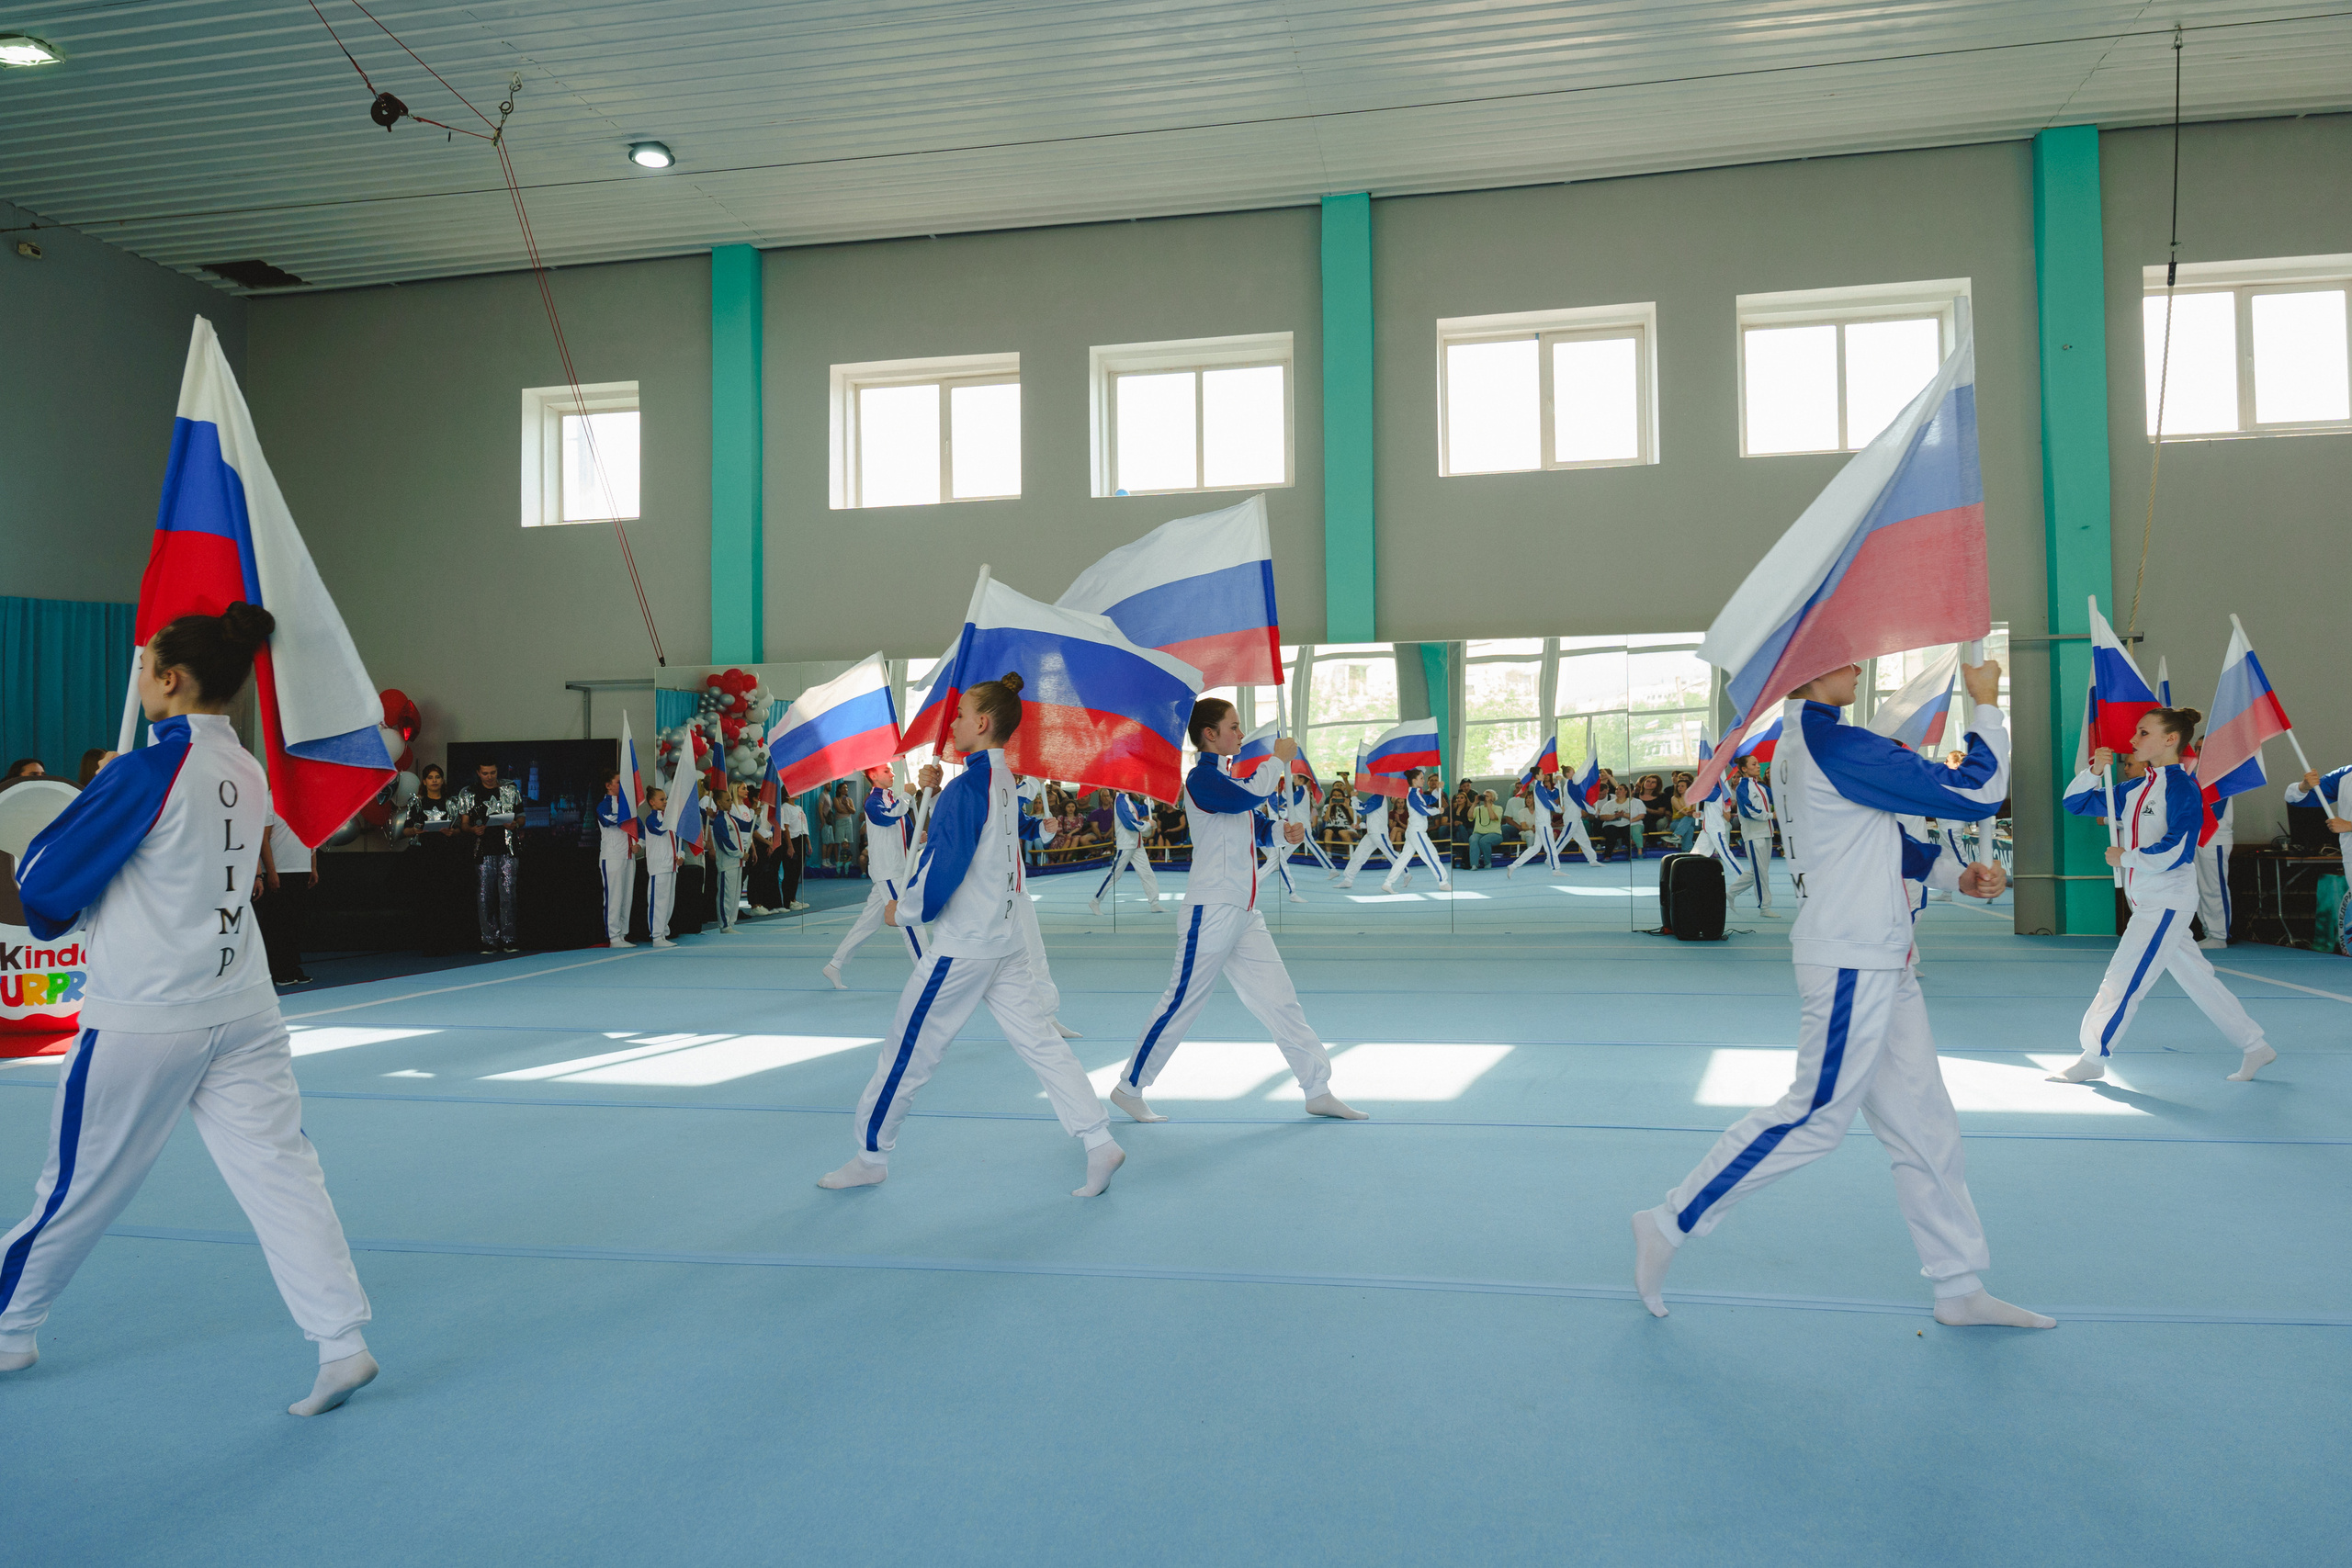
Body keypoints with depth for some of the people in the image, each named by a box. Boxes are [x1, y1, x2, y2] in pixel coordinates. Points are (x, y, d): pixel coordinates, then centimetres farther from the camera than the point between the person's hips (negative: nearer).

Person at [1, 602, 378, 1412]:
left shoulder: (148, 774, -17)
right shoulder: (249, 772, 4)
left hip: (143, 1021, -5)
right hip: (241, 1011, 6)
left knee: (78, 1187, 14)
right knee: (281, 1169, 4)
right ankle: (343, 1342, 0)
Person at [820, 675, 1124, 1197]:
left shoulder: (968, 787, -19)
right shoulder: (1008, 783, 8)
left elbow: (944, 868, -21)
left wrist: (902, 910, -4)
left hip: (961, 947, -8)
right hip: (1007, 942, 8)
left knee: (907, 1053, 6)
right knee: (1040, 1041, 9)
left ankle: (871, 1155, 20)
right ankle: (1100, 1143, 5)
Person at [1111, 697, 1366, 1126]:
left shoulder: (1226, 775, 15)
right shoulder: (1201, 778, -14)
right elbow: (1249, 795, -31)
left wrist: (1283, 833, 4)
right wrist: (1279, 757, -14)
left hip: (1243, 913, 9)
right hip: (1211, 912, -9)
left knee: (1279, 998, 9)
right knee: (1183, 1003, -1)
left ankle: (1318, 1091, 15)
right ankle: (1129, 1088, 14)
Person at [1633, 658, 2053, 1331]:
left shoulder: (1799, 741, 10)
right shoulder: (1839, 748, -22)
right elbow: (1975, 793, -18)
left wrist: (1954, 874, 7)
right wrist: (1986, 704, -6)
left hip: (1878, 962, 10)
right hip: (1851, 963, -10)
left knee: (1922, 1123, 15)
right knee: (1816, 1116, -2)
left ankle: (1960, 1291, 25)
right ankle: (1670, 1224, 8)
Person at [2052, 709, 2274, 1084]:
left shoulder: (2182, 788, -16)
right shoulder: (2137, 789, 9)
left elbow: (2176, 852, -25)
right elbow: (2076, 803, 14)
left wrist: (2124, 858, -13)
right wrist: (2095, 771, -3)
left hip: (2167, 904, -9)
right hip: (2148, 904, 9)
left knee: (2122, 981, -6)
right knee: (2197, 978, 16)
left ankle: (2092, 1059, 3)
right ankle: (2254, 1046, 27)